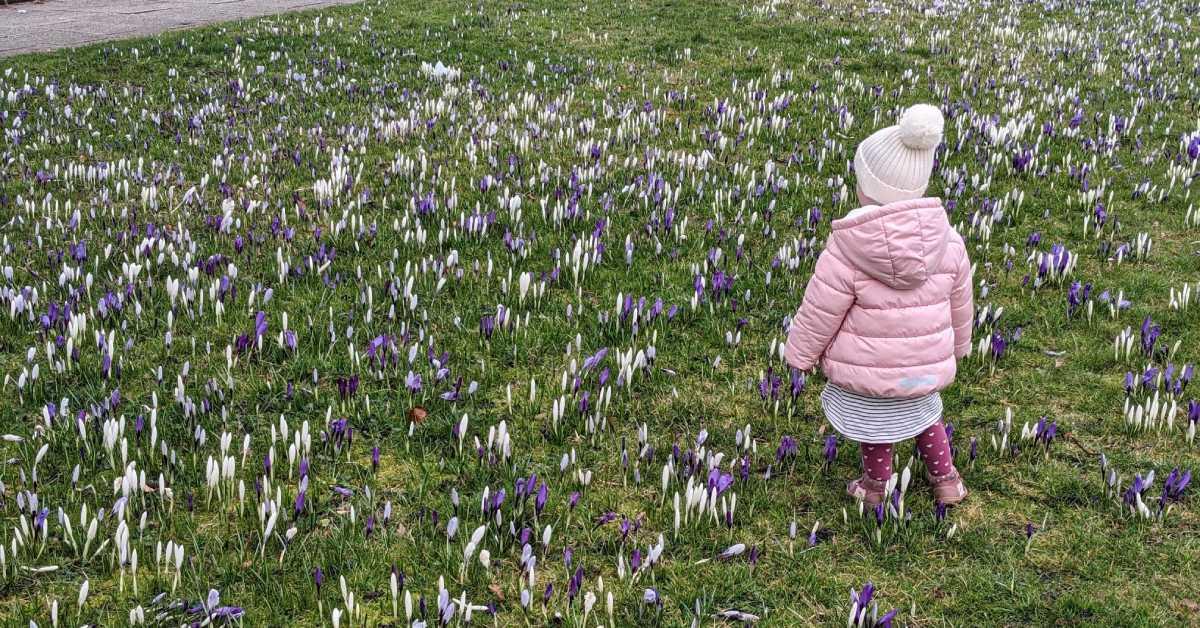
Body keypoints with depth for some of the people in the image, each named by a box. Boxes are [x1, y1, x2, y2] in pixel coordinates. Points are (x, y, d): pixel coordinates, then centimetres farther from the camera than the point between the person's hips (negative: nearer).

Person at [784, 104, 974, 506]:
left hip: (866, 371, -3)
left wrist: (801, 353, 0)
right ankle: (945, 479, 42)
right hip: (924, 367, 4)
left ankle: (876, 485, 43)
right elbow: (959, 303, 2)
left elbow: (819, 314, -18)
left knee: (874, 423, 22)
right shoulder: (948, 242, -14)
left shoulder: (846, 251, -28)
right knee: (922, 410, 31)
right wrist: (956, 345, 21)